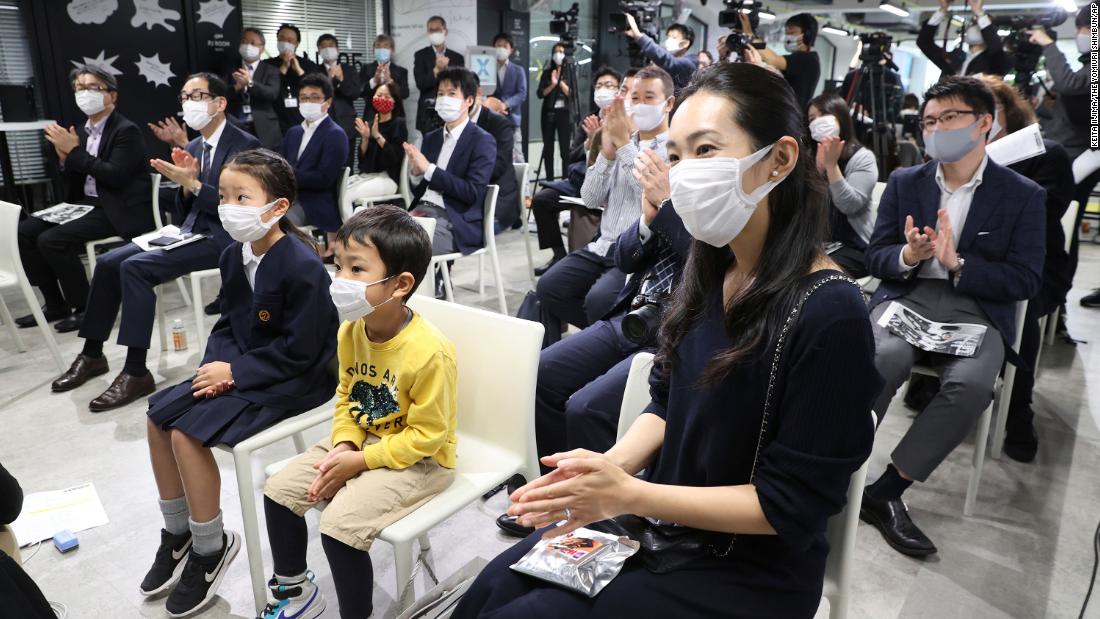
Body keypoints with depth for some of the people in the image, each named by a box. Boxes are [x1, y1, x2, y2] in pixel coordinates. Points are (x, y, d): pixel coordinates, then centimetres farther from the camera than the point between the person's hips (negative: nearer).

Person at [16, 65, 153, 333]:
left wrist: (75, 152, -16)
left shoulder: (126, 130, -9)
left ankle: (85, 307, -7)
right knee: (25, 231, -3)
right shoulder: (82, 131, 15)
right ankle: (55, 304, 7)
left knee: (51, 239, -22)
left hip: (118, 210, -9)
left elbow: (115, 176, -21)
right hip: (87, 204, 9)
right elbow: (74, 183, 16)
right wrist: (65, 157, -3)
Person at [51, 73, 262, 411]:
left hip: (222, 238, -8)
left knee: (135, 267, -24)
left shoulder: (245, 145, -10)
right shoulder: (192, 148, 15)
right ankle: (92, 354, 13)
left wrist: (192, 183, -22)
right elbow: (184, 213, 13)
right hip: (190, 231, 9)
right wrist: (184, 183, -7)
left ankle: (136, 372, -20)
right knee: (108, 262, -1)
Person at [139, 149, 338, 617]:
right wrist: (216, 363, -7)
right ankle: (177, 534, 21)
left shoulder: (302, 266, -24)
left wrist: (234, 372, -19)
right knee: (158, 417, 3)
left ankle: (210, 549, 4)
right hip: (241, 367, 9)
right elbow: (229, 323, 12)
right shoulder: (233, 256, 3)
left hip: (296, 379, -9)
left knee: (188, 433, -18)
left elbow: (298, 351, -23)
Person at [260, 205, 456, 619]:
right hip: (360, 441, 8)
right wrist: (344, 444, -9)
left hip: (417, 458, -8)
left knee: (340, 523, -22)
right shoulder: (351, 331, -6)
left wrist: (361, 461, -20)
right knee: (279, 490, 3)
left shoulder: (429, 353, -30)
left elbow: (426, 435, -22)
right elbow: (346, 395, 8)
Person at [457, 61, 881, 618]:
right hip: (661, 522, 6)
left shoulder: (829, 315, -25)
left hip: (748, 572, -6)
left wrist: (628, 494, -25)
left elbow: (789, 506, -21)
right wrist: (609, 467, -13)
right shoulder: (709, 269, -3)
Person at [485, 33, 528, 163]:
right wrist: (490, 105, -17)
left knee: (516, 158, -4)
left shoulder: (518, 70, 11)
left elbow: (522, 94, -1)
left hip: (512, 120, 0)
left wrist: (505, 105, -18)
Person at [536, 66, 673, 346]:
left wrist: (624, 144, -15)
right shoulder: (620, 143, 15)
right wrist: (607, 152, -6)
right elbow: (590, 199, 8)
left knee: (599, 299, -28)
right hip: (603, 246, 6)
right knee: (548, 286, -10)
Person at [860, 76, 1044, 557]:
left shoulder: (1024, 195, 3)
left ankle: (885, 491, -20)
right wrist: (909, 255, -16)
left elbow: (1026, 281, -2)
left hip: (977, 311, 0)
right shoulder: (904, 182, 10)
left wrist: (957, 263, -16)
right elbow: (876, 258, 8)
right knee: (885, 358, -34)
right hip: (905, 297, 1)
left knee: (972, 385, -32)